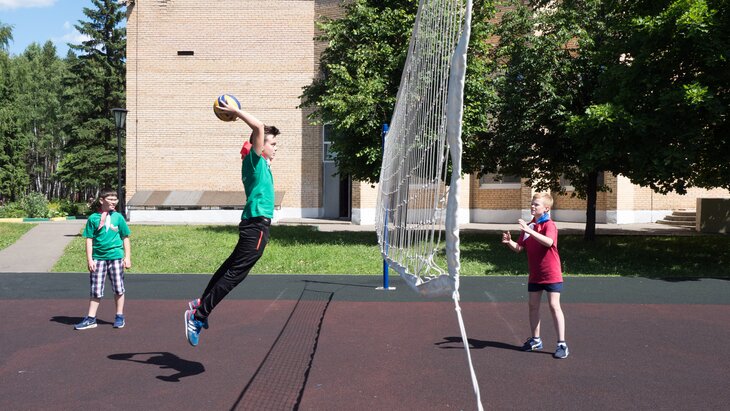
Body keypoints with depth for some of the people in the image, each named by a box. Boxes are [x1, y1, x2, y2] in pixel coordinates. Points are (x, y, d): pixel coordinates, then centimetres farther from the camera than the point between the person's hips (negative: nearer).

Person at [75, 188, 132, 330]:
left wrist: (127, 257, 4)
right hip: (98, 258, -1)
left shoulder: (118, 217, 2)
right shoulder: (93, 218, -1)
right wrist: (89, 259, -3)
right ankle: (91, 319, 13)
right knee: (96, 291, 5)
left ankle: (119, 317, 21)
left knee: (118, 289, 8)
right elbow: (89, 239, 1)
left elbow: (125, 238, 8)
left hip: (116, 256, 1)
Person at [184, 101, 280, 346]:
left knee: (231, 267, 16)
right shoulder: (255, 159, -9)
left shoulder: (258, 163, 18)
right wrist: (236, 111, -13)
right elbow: (259, 127, -22)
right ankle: (198, 315, -6)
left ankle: (201, 304, 24)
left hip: (254, 225, 10)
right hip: (257, 226, -10)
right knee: (234, 273, -8)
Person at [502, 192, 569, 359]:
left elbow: (548, 242, -34)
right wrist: (509, 242, -14)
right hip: (534, 275, 7)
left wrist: (529, 231, -41)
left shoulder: (549, 224, -13)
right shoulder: (528, 225, 8)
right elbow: (519, 248, 7)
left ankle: (562, 344, -1)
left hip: (551, 274, -7)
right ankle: (536, 340, 26)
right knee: (533, 306, 12)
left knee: (554, 306, -6)